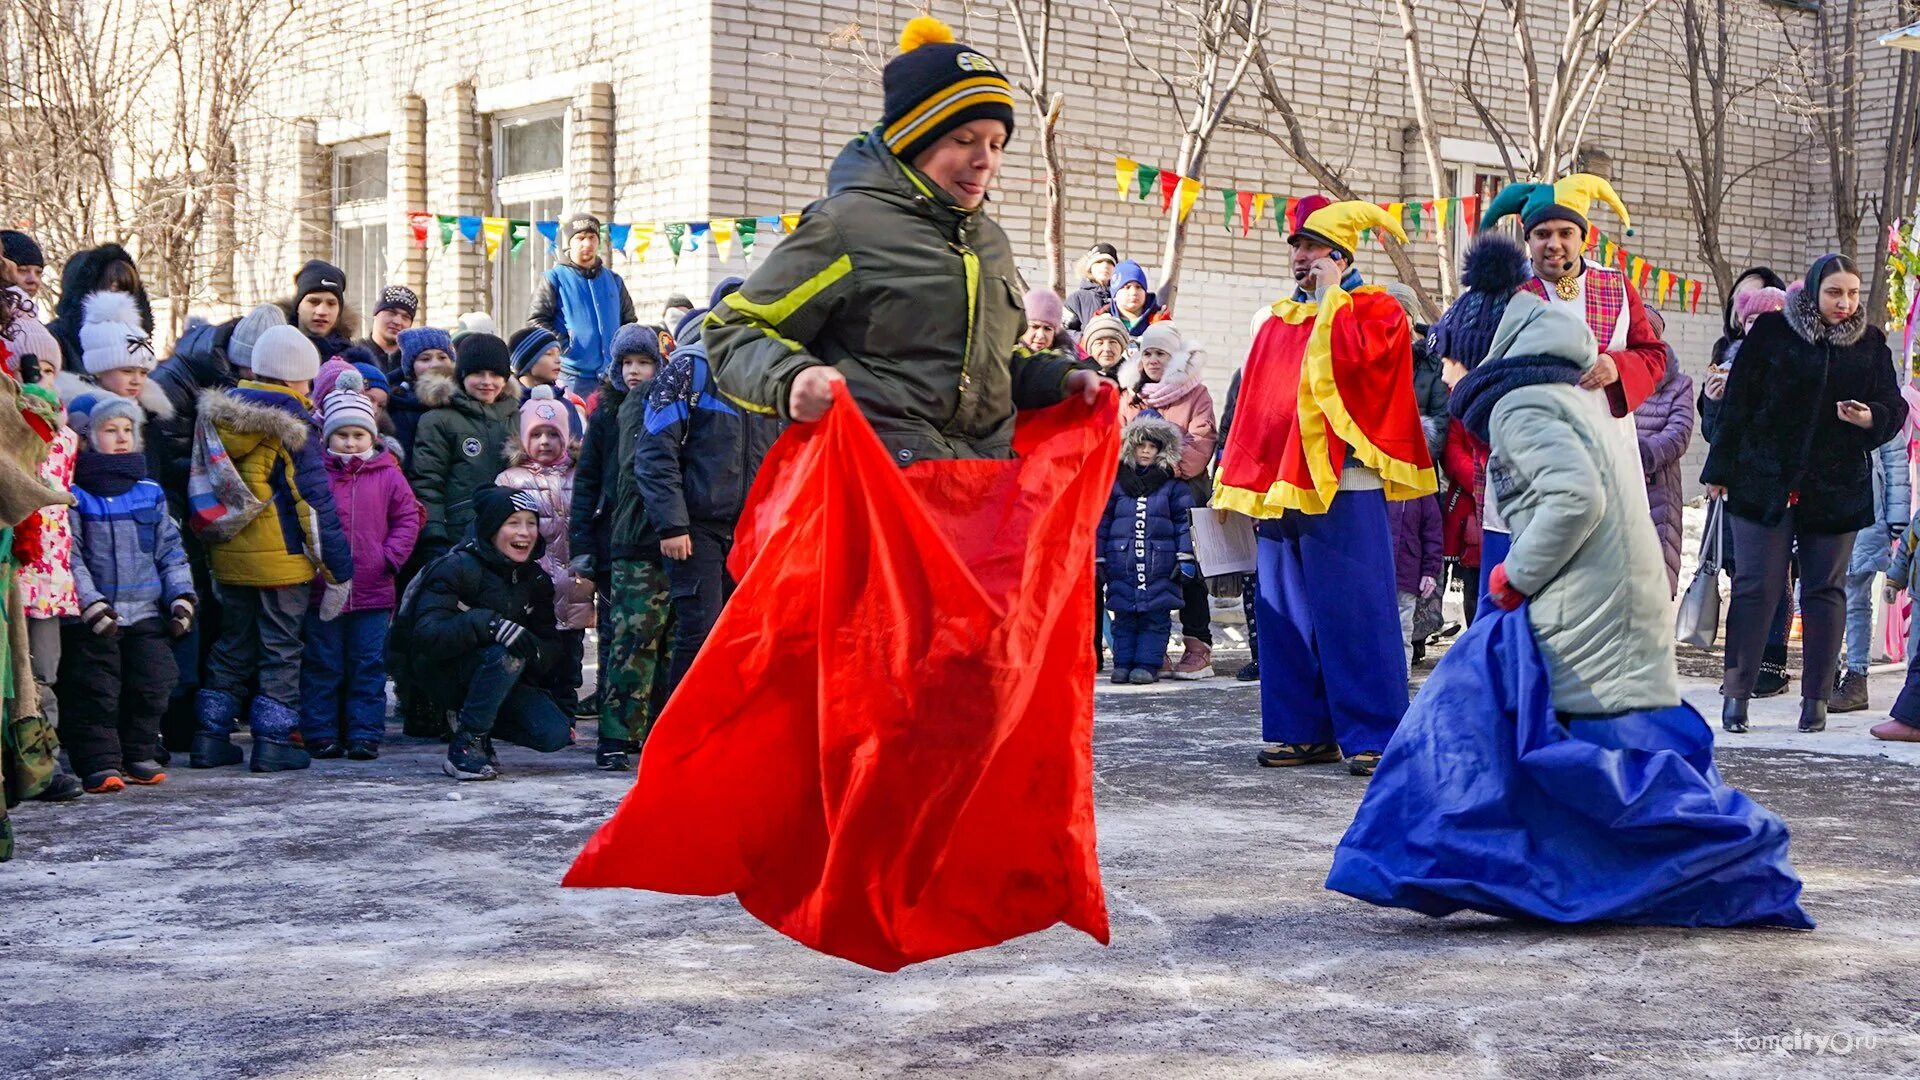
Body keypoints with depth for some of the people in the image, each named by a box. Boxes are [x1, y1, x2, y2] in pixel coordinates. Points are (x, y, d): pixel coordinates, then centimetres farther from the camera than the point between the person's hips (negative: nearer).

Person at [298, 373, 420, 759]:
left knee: (369, 666, 5)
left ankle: (365, 734, 11)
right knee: (322, 666, 6)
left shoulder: (387, 475, 4)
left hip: (373, 591, 1)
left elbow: (408, 517, 8)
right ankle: (321, 735, 13)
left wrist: (391, 556, -4)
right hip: (322, 589, -1)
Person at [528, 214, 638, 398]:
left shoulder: (613, 280, 15)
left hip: (613, 374, 5)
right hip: (574, 375, -5)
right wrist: (563, 345, -14)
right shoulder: (556, 278, 0)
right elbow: (536, 320, -5)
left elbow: (629, 321, 23)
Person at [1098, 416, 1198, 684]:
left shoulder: (1173, 485, 5)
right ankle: (1123, 663, 10)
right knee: (1123, 616, 4)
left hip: (1160, 564, -1)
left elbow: (1184, 523, 5)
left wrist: (1185, 558, -1)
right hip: (1122, 562, 1)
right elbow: (1102, 522, 10)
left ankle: (1148, 664, 4)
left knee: (1155, 616, 0)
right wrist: (1097, 559, 7)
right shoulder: (1116, 482, 8)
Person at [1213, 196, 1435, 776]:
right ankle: (1304, 730, 14)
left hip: (1342, 483, -7)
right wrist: (1241, 478, 14)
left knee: (1354, 612, -7)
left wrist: (1332, 294, -8)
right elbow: (1252, 401, 19)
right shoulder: (1278, 321, 20)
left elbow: (1353, 354, -21)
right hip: (1279, 483, 7)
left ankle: (1373, 735, -3)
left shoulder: (1375, 310, 1)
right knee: (1285, 614, 7)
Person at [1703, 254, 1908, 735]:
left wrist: (1872, 417, -13)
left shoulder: (1871, 342, 6)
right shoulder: (1772, 331, -2)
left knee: (1826, 590, 7)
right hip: (1765, 480, -3)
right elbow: (1738, 401, -1)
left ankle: (1816, 698, 14)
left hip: (1837, 489, 3)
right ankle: (1736, 692, 4)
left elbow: (1895, 406, 11)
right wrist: (1721, 469, -2)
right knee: (1756, 586, -3)